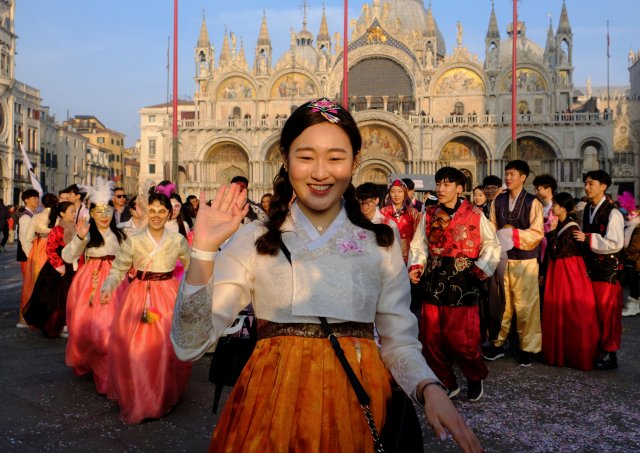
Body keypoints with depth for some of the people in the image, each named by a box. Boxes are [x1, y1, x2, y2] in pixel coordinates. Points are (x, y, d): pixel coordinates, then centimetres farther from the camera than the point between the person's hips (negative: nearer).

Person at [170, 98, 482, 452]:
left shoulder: (381, 245, 1)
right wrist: (204, 251, -18)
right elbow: (191, 344, -8)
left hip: (358, 403, 1)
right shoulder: (253, 241, -3)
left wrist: (429, 388, -18)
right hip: (273, 401, -1)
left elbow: (399, 342, 2)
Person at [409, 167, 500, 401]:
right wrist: (416, 266, -5)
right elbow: (419, 245, 11)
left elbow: (491, 245, 4)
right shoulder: (429, 214, 9)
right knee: (432, 339, 5)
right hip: (434, 284, 4)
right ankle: (446, 383, 25)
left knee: (462, 339, -3)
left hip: (463, 285, -4)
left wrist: (481, 268, -9)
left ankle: (476, 379, 26)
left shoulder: (475, 214, 0)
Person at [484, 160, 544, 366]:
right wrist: (496, 242, -9)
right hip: (503, 258, 4)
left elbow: (537, 233, -9)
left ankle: (527, 347, 12)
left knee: (525, 304, 1)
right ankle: (499, 342, 21)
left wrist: (514, 235, -19)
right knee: (502, 302, 11)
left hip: (525, 260, -4)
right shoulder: (498, 201, 8)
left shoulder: (532, 202, -5)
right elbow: (492, 229, 9)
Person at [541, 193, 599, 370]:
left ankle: (577, 355, 11)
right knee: (556, 312, 10)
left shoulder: (572, 227, -12)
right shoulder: (558, 225, 10)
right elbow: (551, 252, 12)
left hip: (570, 271, -8)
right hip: (557, 271, 8)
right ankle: (557, 352, 20)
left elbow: (558, 251, -19)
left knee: (572, 312, 0)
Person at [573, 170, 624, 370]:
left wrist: (588, 239, -20)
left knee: (607, 312, 1)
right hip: (590, 268, 7)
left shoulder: (612, 213, -13)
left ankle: (609, 354, 13)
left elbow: (615, 244, -21)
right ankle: (594, 350, 25)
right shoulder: (587, 210, 11)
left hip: (608, 270, -7)